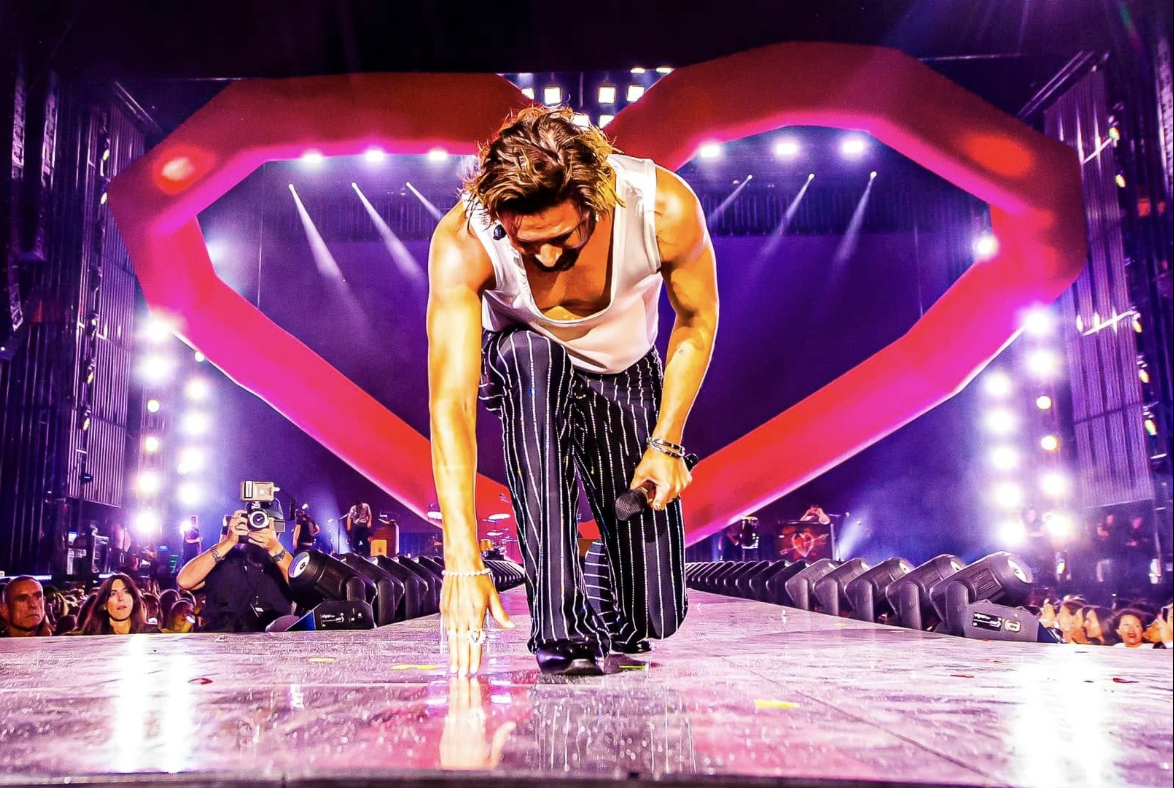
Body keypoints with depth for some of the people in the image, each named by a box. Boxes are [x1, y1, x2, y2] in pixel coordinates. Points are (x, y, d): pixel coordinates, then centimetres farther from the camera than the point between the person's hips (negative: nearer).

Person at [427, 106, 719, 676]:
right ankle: (561, 629, -32)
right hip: (518, 368, 0)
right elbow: (450, 403, -39)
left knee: (652, 613, -6)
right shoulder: (462, 244, -34)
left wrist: (667, 445, -16)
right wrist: (464, 562, -45)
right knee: (532, 354, -42)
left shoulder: (665, 209, -30)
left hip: (628, 376, 1)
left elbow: (698, 319, -12)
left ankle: (601, 567, 34)